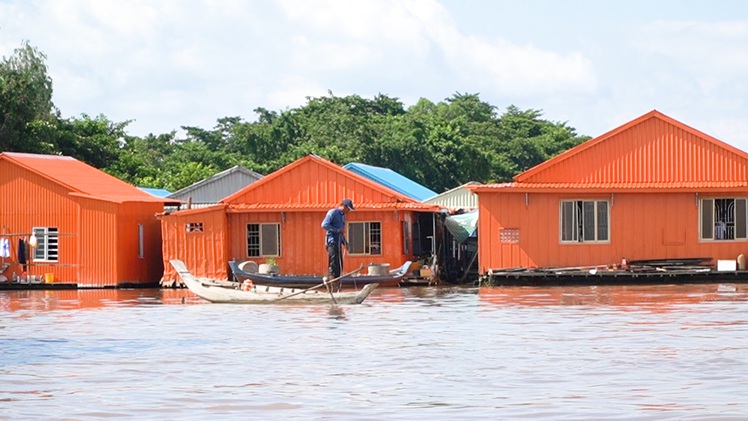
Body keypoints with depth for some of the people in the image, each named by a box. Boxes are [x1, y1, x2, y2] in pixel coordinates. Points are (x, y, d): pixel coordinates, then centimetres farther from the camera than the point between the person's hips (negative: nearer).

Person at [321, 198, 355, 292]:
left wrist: (345, 242, 18)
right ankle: (333, 287, -16)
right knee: (333, 264, -13)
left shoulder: (343, 216, 23)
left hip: (338, 243, 9)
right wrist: (338, 230, -16)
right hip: (332, 241, -9)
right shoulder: (333, 212, -5)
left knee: (339, 266, 6)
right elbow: (324, 225, -16)